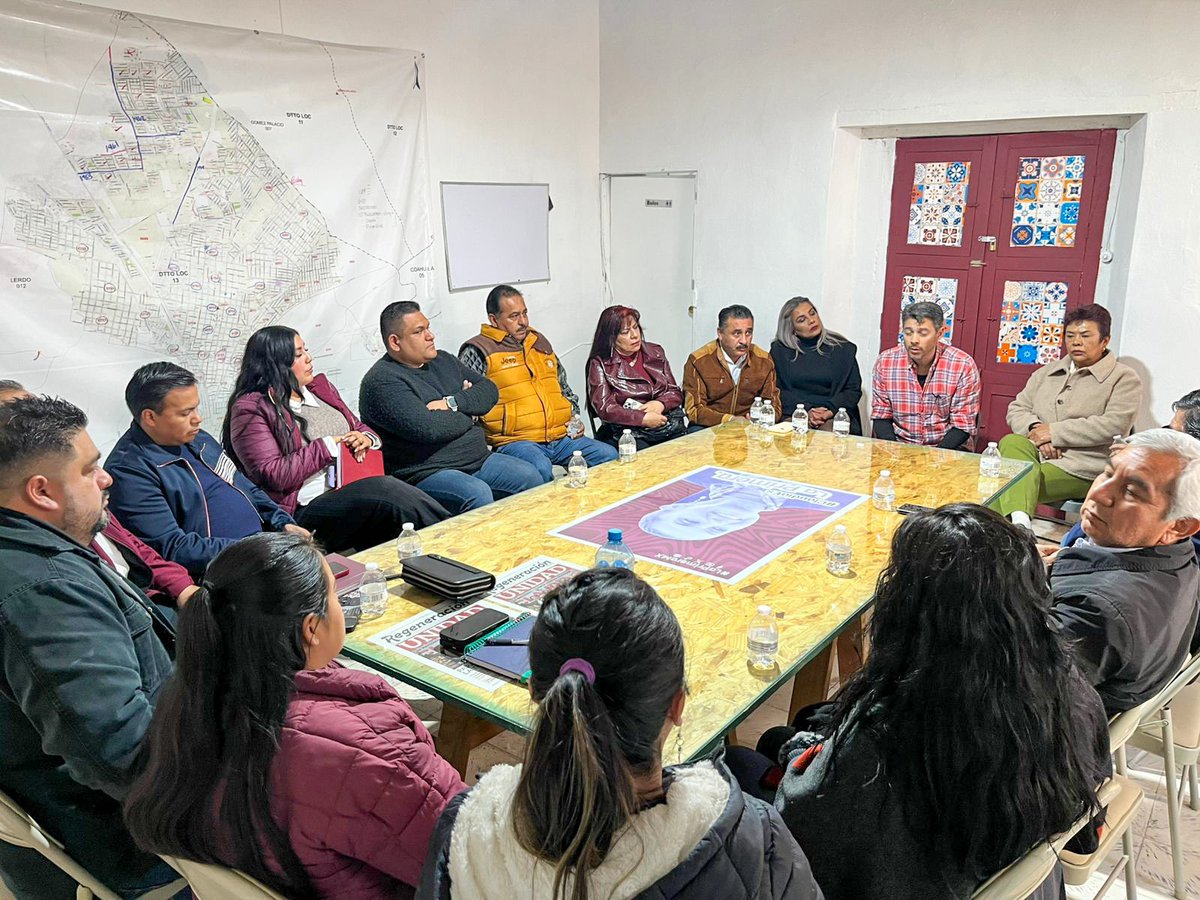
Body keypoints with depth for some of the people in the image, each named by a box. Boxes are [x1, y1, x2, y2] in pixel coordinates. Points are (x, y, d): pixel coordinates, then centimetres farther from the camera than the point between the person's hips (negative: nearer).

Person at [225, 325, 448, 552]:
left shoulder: (320, 387, 20)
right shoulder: (251, 409, -2)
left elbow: (360, 428, 26)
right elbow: (271, 475, -11)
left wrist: (365, 439, 1)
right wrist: (327, 447, -12)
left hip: (355, 487, 7)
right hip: (306, 509, -7)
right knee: (387, 492, -30)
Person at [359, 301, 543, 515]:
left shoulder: (442, 360, 17)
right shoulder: (382, 382, -10)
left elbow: (489, 390, 12)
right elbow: (428, 429, -23)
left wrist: (453, 403, -8)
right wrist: (468, 413, -3)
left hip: (480, 459, 8)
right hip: (426, 472, -8)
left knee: (531, 478, -10)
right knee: (478, 495, -34)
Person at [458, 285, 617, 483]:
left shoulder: (540, 342, 23)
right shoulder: (477, 352, 1)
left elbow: (564, 388, 33)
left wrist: (574, 417, 17)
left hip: (560, 437, 7)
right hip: (514, 441, -6)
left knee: (610, 455, -9)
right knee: (540, 468, -37)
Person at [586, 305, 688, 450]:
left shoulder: (655, 353, 17)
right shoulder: (599, 364, 3)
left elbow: (676, 392, 17)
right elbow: (604, 408, -8)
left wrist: (660, 404, -6)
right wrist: (643, 419, -16)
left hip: (669, 428, 5)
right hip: (627, 432, -4)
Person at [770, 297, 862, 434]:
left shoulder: (843, 348, 10)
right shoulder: (779, 350, 10)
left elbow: (854, 390, 8)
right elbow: (777, 391, 2)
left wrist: (831, 410, -12)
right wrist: (805, 411, -14)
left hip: (833, 417, 0)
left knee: (830, 431, -34)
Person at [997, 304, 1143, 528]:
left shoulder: (1124, 379, 5)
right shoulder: (1047, 372, 21)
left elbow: (1114, 425, -11)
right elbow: (1017, 409, 14)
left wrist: (1054, 431, -13)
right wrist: (1036, 429, -9)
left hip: (1083, 468, -4)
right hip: (1038, 452, 5)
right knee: (1010, 442, -32)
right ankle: (1020, 523, -47)